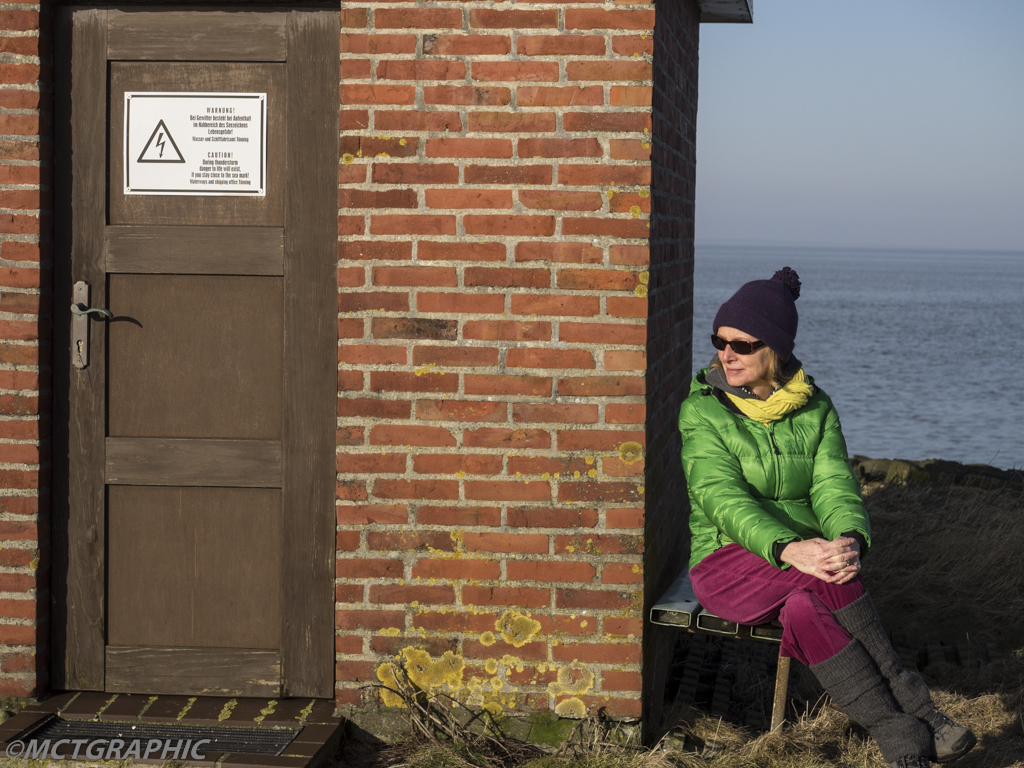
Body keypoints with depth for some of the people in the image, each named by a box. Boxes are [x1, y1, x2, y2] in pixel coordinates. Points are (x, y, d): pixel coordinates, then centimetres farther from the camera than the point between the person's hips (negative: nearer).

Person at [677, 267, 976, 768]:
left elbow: (834, 486, -10)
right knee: (825, 579, -33)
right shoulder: (701, 412, -7)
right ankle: (910, 708, -28)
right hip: (726, 560, -2)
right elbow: (722, 498, -21)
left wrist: (850, 539, -35)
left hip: (803, 559, 2)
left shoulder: (815, 410, 3)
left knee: (806, 610, -35)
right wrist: (789, 549, -39)